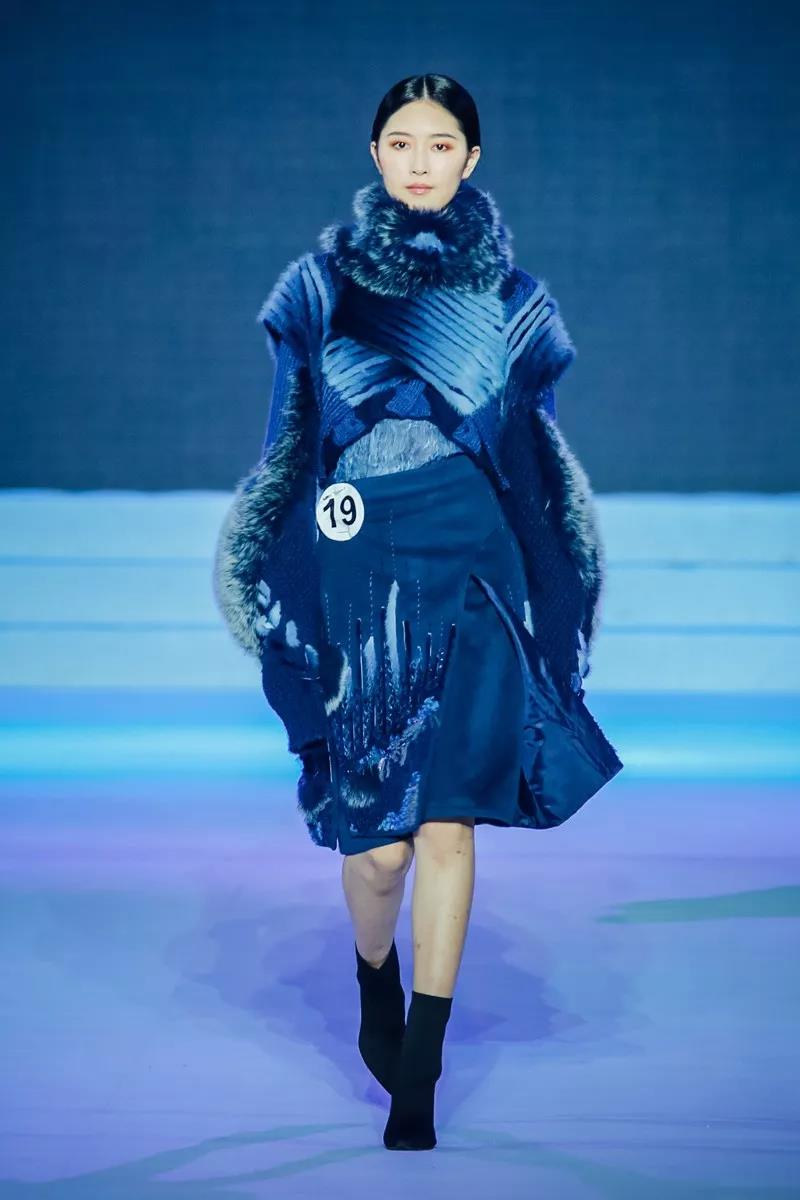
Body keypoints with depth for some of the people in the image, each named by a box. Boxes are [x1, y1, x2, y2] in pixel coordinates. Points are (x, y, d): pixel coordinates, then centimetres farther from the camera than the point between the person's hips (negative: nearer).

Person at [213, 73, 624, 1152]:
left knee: (447, 821, -5)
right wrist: (281, 592, 3)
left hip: (473, 571, 0)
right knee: (380, 838, 1)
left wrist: (546, 607, 7)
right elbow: (288, 444, 7)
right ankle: (376, 981, 36)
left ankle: (416, 1086, 4)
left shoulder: (513, 296, 6)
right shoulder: (321, 281, 5)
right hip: (357, 575, 0)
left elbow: (541, 456, 10)